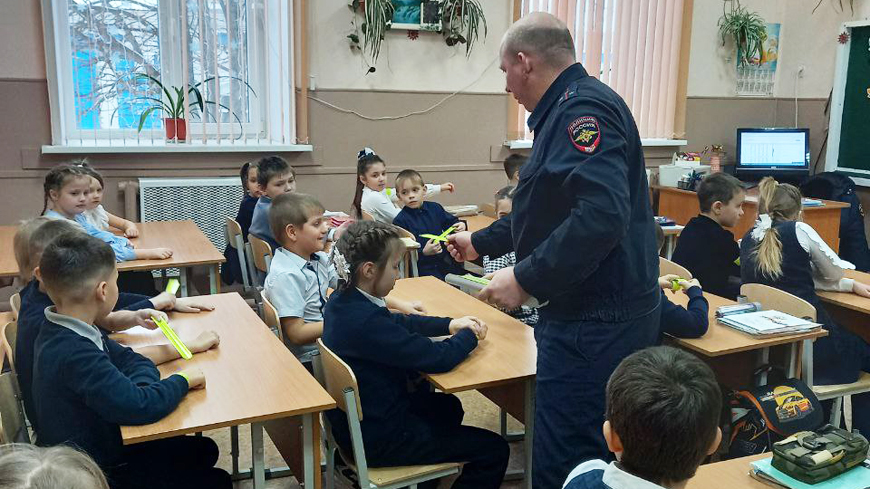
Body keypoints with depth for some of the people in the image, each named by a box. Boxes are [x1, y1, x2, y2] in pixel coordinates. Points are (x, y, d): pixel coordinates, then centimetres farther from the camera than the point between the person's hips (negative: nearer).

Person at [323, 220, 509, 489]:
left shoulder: (342, 301, -2)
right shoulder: (366, 321, -32)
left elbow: (398, 322, 13)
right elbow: (438, 358, -29)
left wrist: (449, 324, 2)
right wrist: (470, 335, -9)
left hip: (355, 421, 10)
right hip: (378, 439, -10)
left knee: (447, 406, 32)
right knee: (494, 450, -3)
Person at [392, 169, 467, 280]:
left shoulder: (435, 208, 9)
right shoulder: (400, 221, -7)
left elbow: (451, 221, 26)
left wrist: (460, 225, 4)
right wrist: (423, 252, -21)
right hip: (423, 268, -5)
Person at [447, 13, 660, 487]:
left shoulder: (583, 107, -16)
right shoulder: (569, 109, 18)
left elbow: (602, 214, -31)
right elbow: (545, 211, 29)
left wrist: (525, 280, -24)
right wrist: (480, 242, 37)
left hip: (595, 322, -10)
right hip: (595, 313, 10)